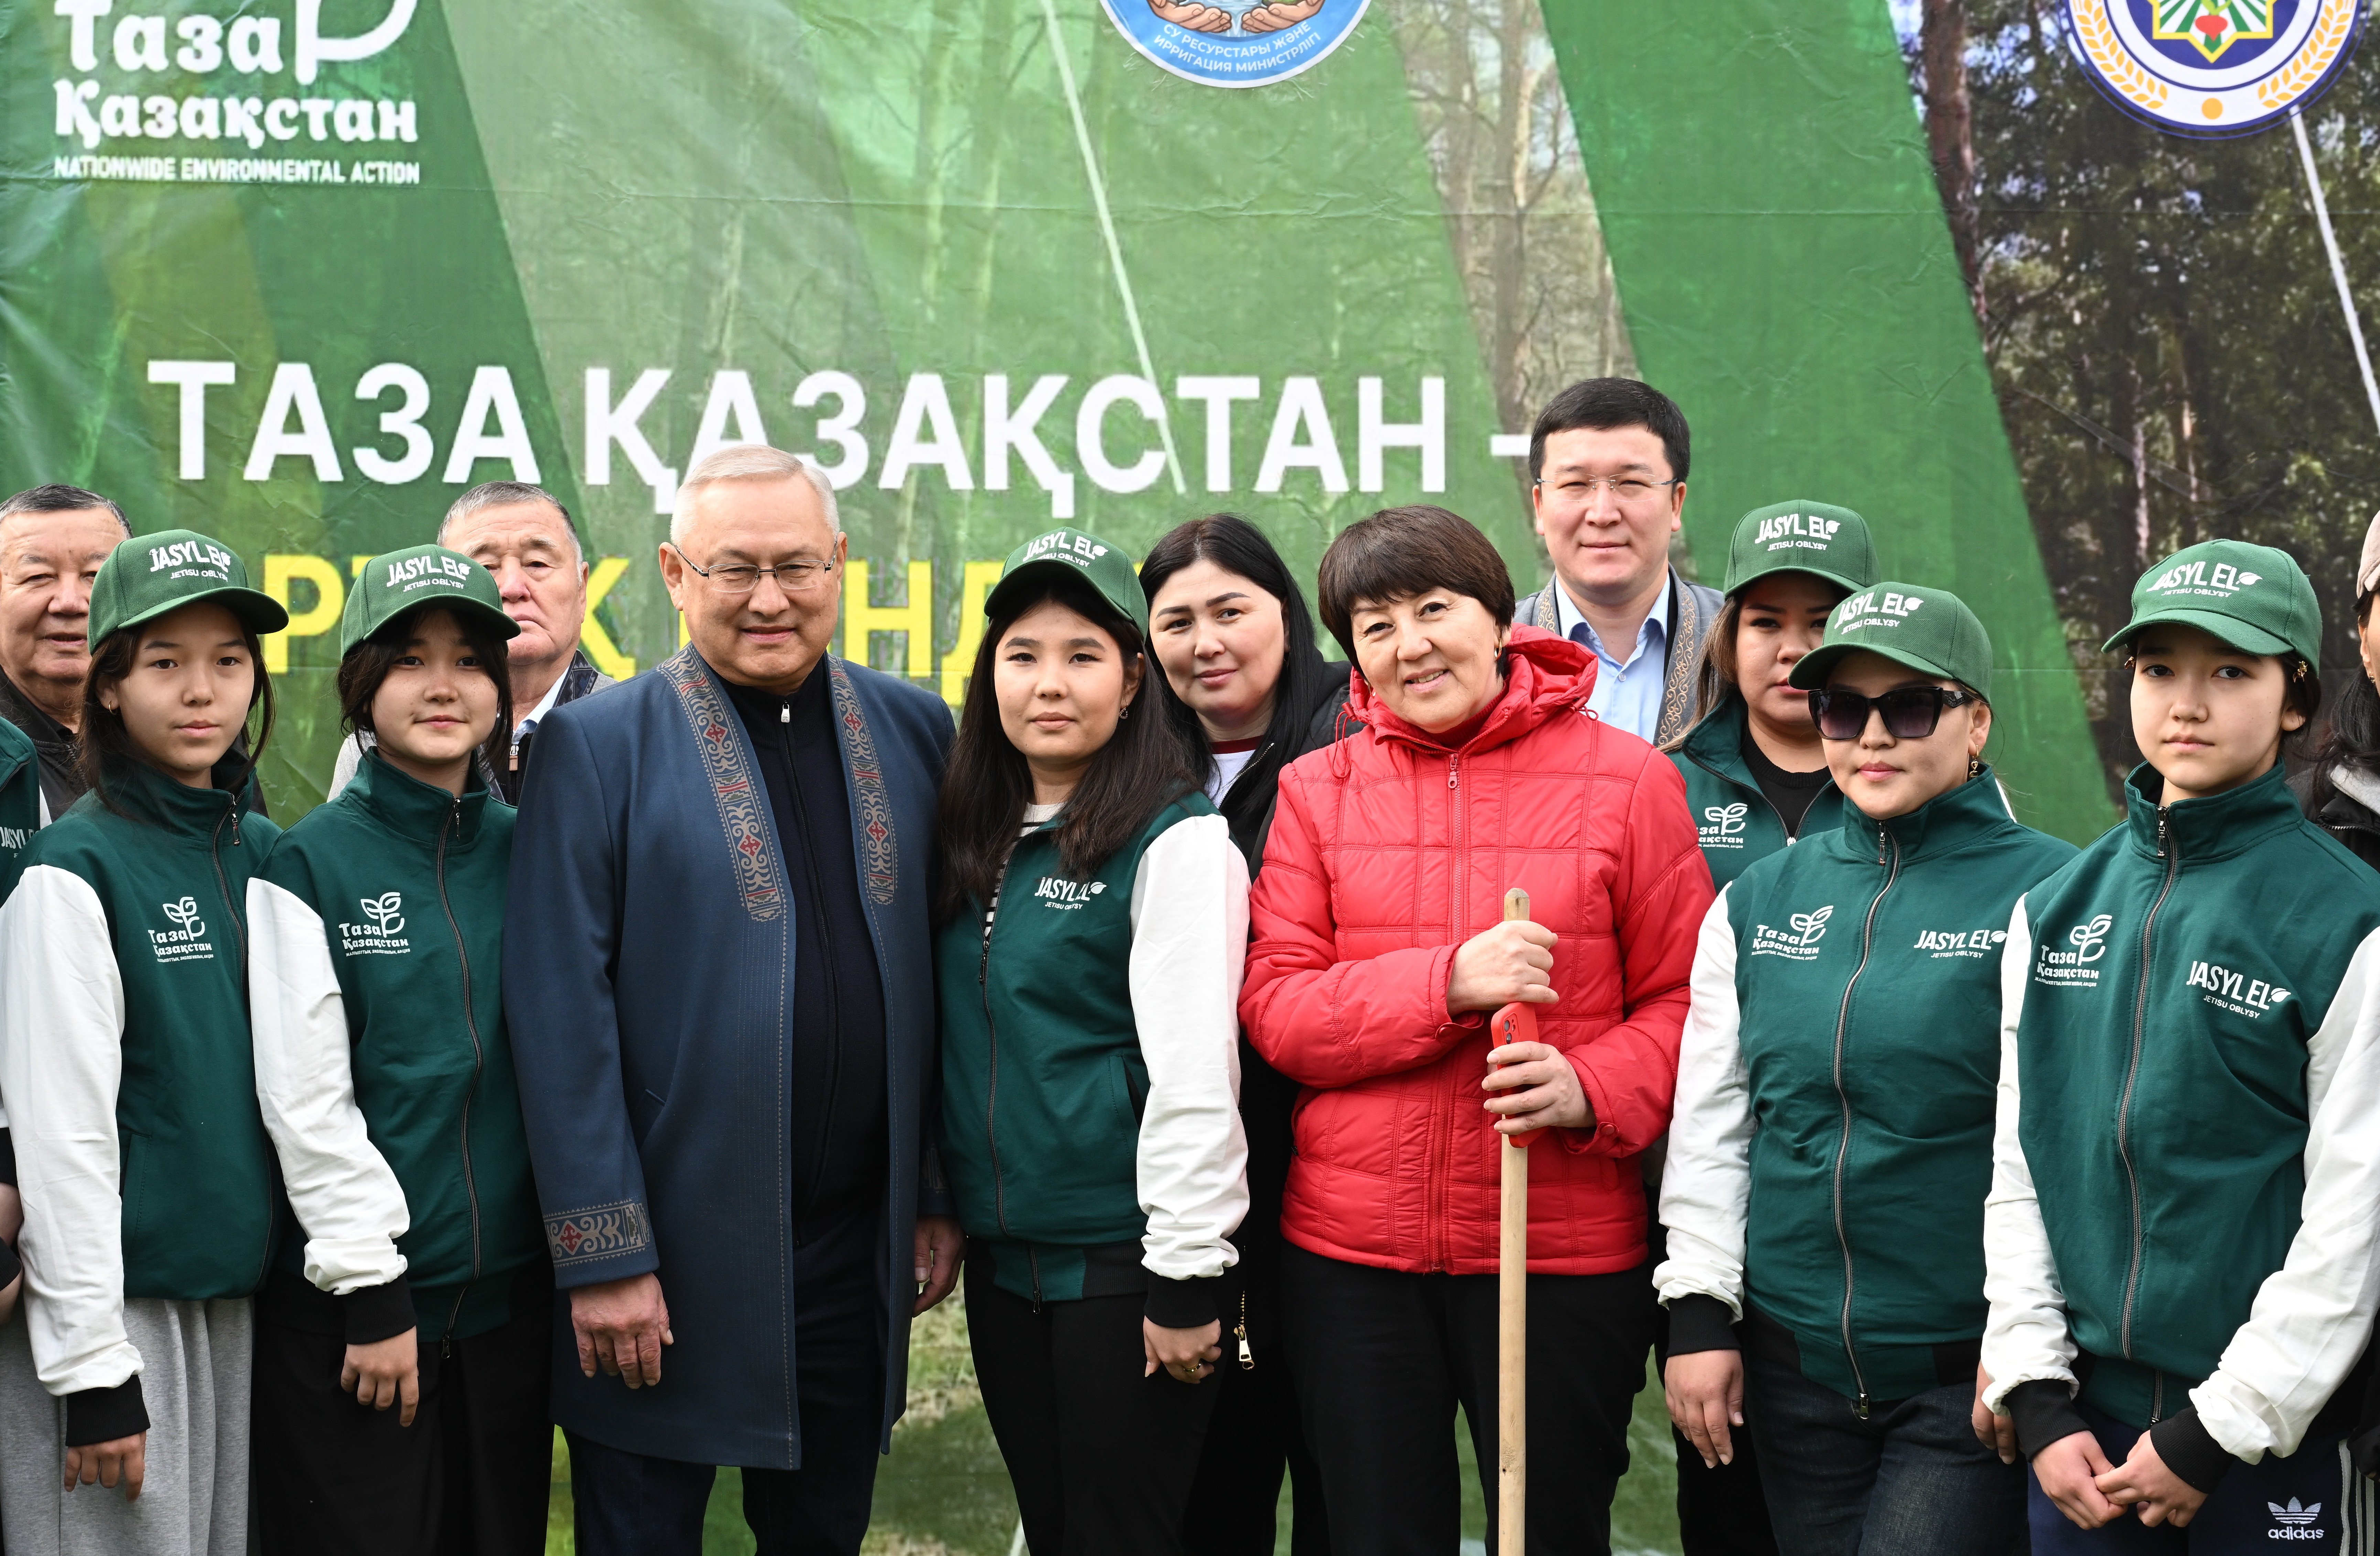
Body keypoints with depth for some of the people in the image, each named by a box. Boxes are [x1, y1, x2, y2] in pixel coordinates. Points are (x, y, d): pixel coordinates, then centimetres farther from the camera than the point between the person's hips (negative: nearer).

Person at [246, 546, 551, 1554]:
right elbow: (303, 1099, -9)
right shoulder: (312, 864, -5)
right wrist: (371, 1291, -12)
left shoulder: (523, 854, 7)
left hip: (508, 1296, 4)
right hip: (354, 1305, -4)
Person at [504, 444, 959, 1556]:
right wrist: (601, 1251, -12)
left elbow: (935, 982, 11)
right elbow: (560, 1013, -9)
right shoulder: (598, 745, -6)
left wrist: (938, 1194, 9)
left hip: (857, 1253, 4)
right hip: (665, 1255, -3)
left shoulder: (914, 732, 6)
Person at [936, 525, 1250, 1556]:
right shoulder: (975, 842, 10)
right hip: (1002, 1257, 7)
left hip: (1122, 1261, -6)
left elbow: (1195, 1070, -15)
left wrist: (1186, 1278, -17)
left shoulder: (1176, 842, -12)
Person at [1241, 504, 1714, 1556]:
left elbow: (1684, 1000, -1)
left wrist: (1591, 1086, -20)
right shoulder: (1314, 792, 4)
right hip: (1350, 1254, 2)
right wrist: (1448, 983, -18)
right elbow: (1275, 1010, -4)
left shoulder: (1626, 780, -1)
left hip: (1565, 1249, -1)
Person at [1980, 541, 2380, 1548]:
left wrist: (2219, 1431, -11)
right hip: (2082, 1426, 4)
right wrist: (2035, 1394, -1)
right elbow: (2018, 1168, 7)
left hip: (2271, 1435, -3)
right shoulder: (2055, 912, 7)